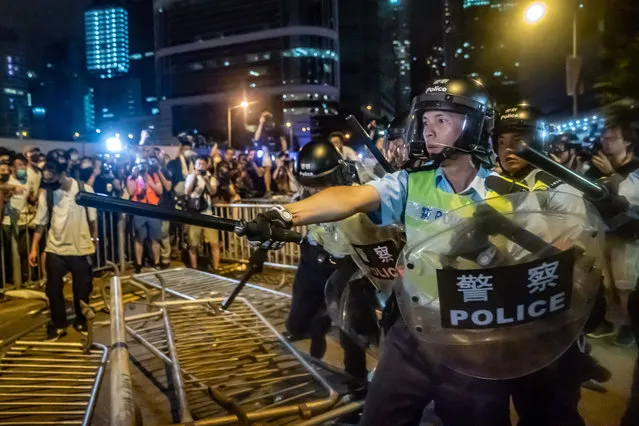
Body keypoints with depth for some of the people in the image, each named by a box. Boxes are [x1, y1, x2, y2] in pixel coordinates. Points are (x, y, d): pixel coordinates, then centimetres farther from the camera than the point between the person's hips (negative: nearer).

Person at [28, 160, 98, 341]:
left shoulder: (85, 190, -9)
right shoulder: (46, 193, -6)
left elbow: (92, 218, 0)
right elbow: (41, 222, 0)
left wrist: (95, 239, 4)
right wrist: (34, 248, 0)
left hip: (81, 248, -1)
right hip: (55, 249, 1)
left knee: (82, 288, 10)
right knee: (53, 289, 7)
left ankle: (81, 322, 30)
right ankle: (58, 325, 25)